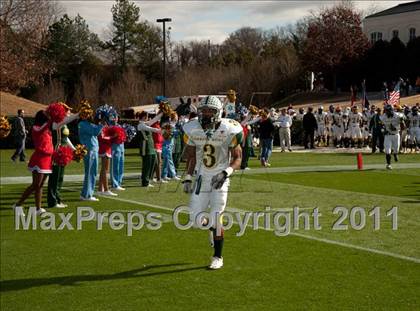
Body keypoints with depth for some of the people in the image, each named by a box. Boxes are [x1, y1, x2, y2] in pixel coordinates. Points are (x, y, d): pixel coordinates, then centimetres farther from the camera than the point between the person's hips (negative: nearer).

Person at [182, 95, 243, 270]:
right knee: (196, 219, -2)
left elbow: (237, 158, -6)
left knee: (216, 219, -9)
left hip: (220, 179, -3)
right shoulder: (193, 130, -4)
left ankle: (218, 258, 8)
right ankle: (212, 227, 35)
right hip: (202, 178, 3)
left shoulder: (228, 131, -14)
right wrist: (187, 178, 4)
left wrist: (226, 173, -22)